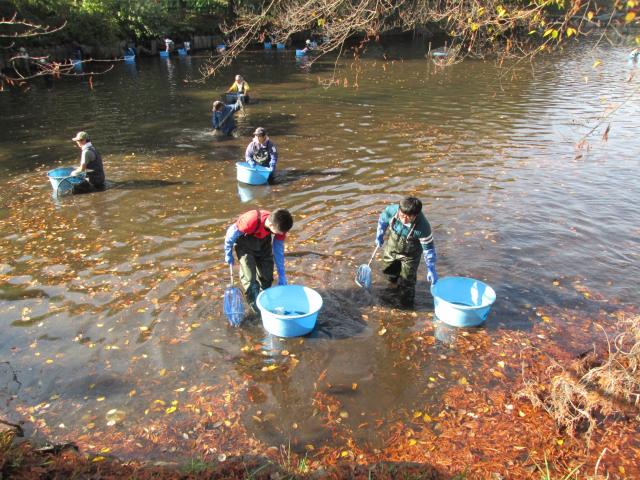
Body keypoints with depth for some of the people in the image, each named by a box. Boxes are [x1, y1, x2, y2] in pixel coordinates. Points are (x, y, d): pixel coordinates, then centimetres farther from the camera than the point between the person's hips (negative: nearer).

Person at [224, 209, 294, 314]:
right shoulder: (251, 221, -42)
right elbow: (232, 232, -23)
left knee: (267, 274, 7)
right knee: (249, 277, -11)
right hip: (245, 242, -4)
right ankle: (255, 304, 11)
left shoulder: (280, 225, -26)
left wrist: (282, 275, -9)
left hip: (263, 241, 4)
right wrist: (228, 253, -10)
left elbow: (278, 250, -12)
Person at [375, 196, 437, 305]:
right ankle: (397, 282, 58)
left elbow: (428, 248, -25)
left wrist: (431, 270, -27)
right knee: (388, 272, 25)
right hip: (392, 248, 4)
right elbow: (383, 219, -5)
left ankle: (407, 300, 33)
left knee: (407, 282, 2)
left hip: (410, 255, -4)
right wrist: (379, 236, 1)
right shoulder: (392, 210, -31)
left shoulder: (422, 227, -38)